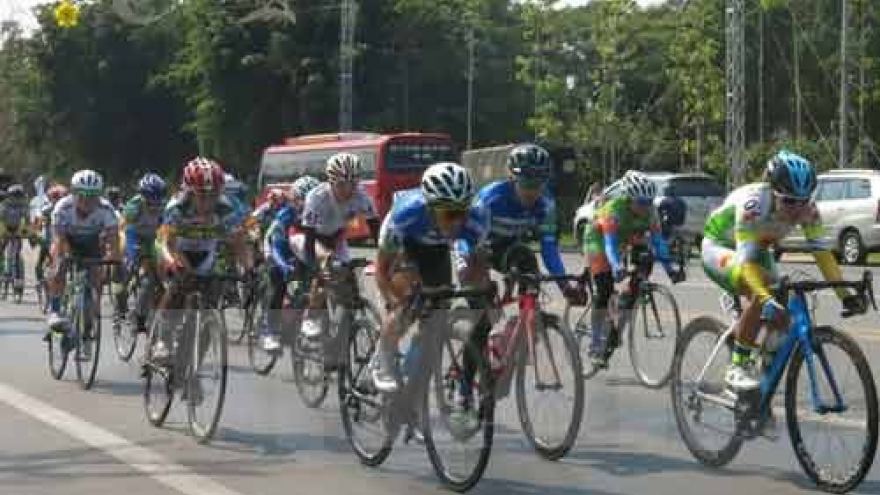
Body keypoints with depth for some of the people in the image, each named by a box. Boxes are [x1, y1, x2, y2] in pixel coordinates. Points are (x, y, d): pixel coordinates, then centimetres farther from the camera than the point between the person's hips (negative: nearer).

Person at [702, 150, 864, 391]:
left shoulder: (807, 207, -22)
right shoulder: (754, 202, -38)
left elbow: (821, 251, -23)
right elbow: (746, 260, -44)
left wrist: (845, 294, -35)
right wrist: (767, 300, -58)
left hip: (757, 250, 6)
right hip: (720, 247, -6)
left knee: (782, 317, -12)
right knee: (759, 294, -33)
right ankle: (737, 367, -22)